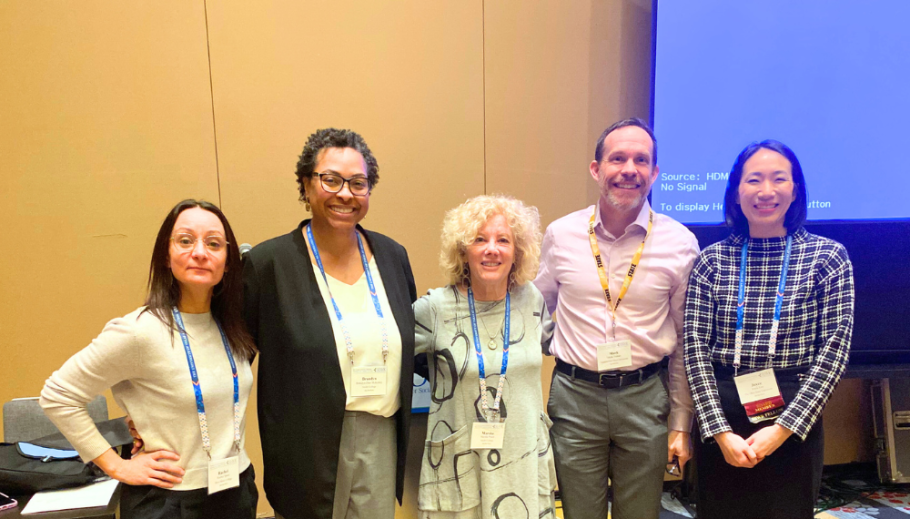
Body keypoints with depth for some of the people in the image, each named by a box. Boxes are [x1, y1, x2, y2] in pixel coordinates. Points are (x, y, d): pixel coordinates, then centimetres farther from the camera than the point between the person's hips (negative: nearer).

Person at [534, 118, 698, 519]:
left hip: (646, 397, 0)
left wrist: (681, 424, 5)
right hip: (574, 396, 0)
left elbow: (685, 342, 3)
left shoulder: (680, 243, -4)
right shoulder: (560, 234, -3)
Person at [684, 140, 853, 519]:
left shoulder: (828, 257, -1)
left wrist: (784, 427, -14)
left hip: (795, 423, 0)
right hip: (719, 419, 1)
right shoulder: (712, 260, -1)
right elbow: (695, 348, -4)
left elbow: (834, 348, -6)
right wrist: (720, 431, -13)